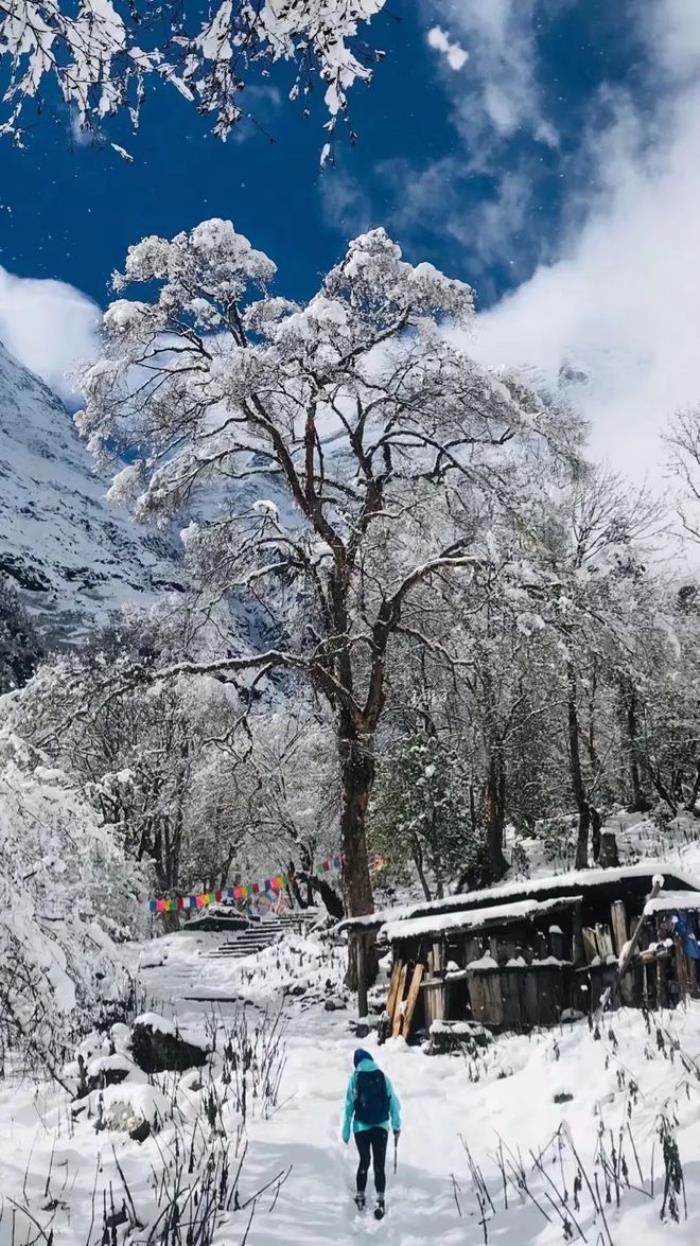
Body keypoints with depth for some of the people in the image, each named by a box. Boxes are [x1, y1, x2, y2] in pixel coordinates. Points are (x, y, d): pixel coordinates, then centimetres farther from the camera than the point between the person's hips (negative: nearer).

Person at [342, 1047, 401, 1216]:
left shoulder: (355, 1078, -4)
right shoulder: (383, 1077, 0)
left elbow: (349, 1106, -3)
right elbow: (393, 1102, 2)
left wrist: (346, 1131, 2)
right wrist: (396, 1125, 11)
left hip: (361, 1126, 0)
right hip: (381, 1126, 0)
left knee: (364, 1161, 16)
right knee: (379, 1164, 1)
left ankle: (360, 1197, 23)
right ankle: (380, 1200, -10)